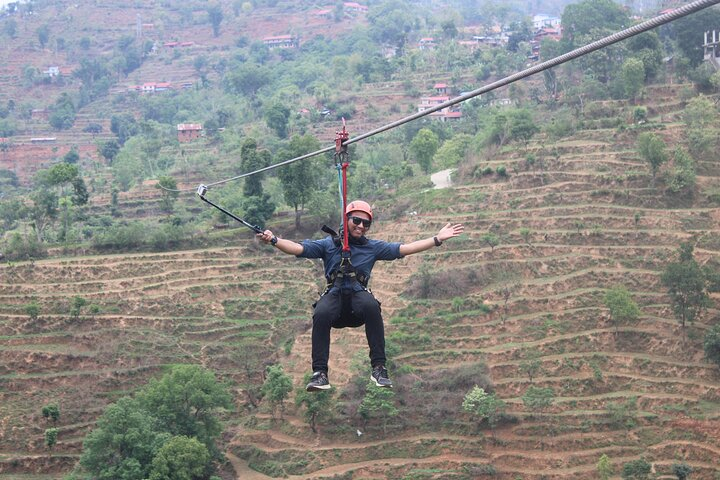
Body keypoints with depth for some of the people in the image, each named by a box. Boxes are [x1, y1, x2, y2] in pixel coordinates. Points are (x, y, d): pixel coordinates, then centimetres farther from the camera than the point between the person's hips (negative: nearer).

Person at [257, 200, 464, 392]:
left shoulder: (374, 247, 17)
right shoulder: (328, 244, 13)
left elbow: (406, 248, 13)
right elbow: (298, 248, 3)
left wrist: (437, 239, 5)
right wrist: (273, 240, -14)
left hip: (359, 295, 0)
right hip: (334, 295, 0)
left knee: (371, 305, -35)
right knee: (321, 314, -35)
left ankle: (378, 368, -30)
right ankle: (320, 373, -29)